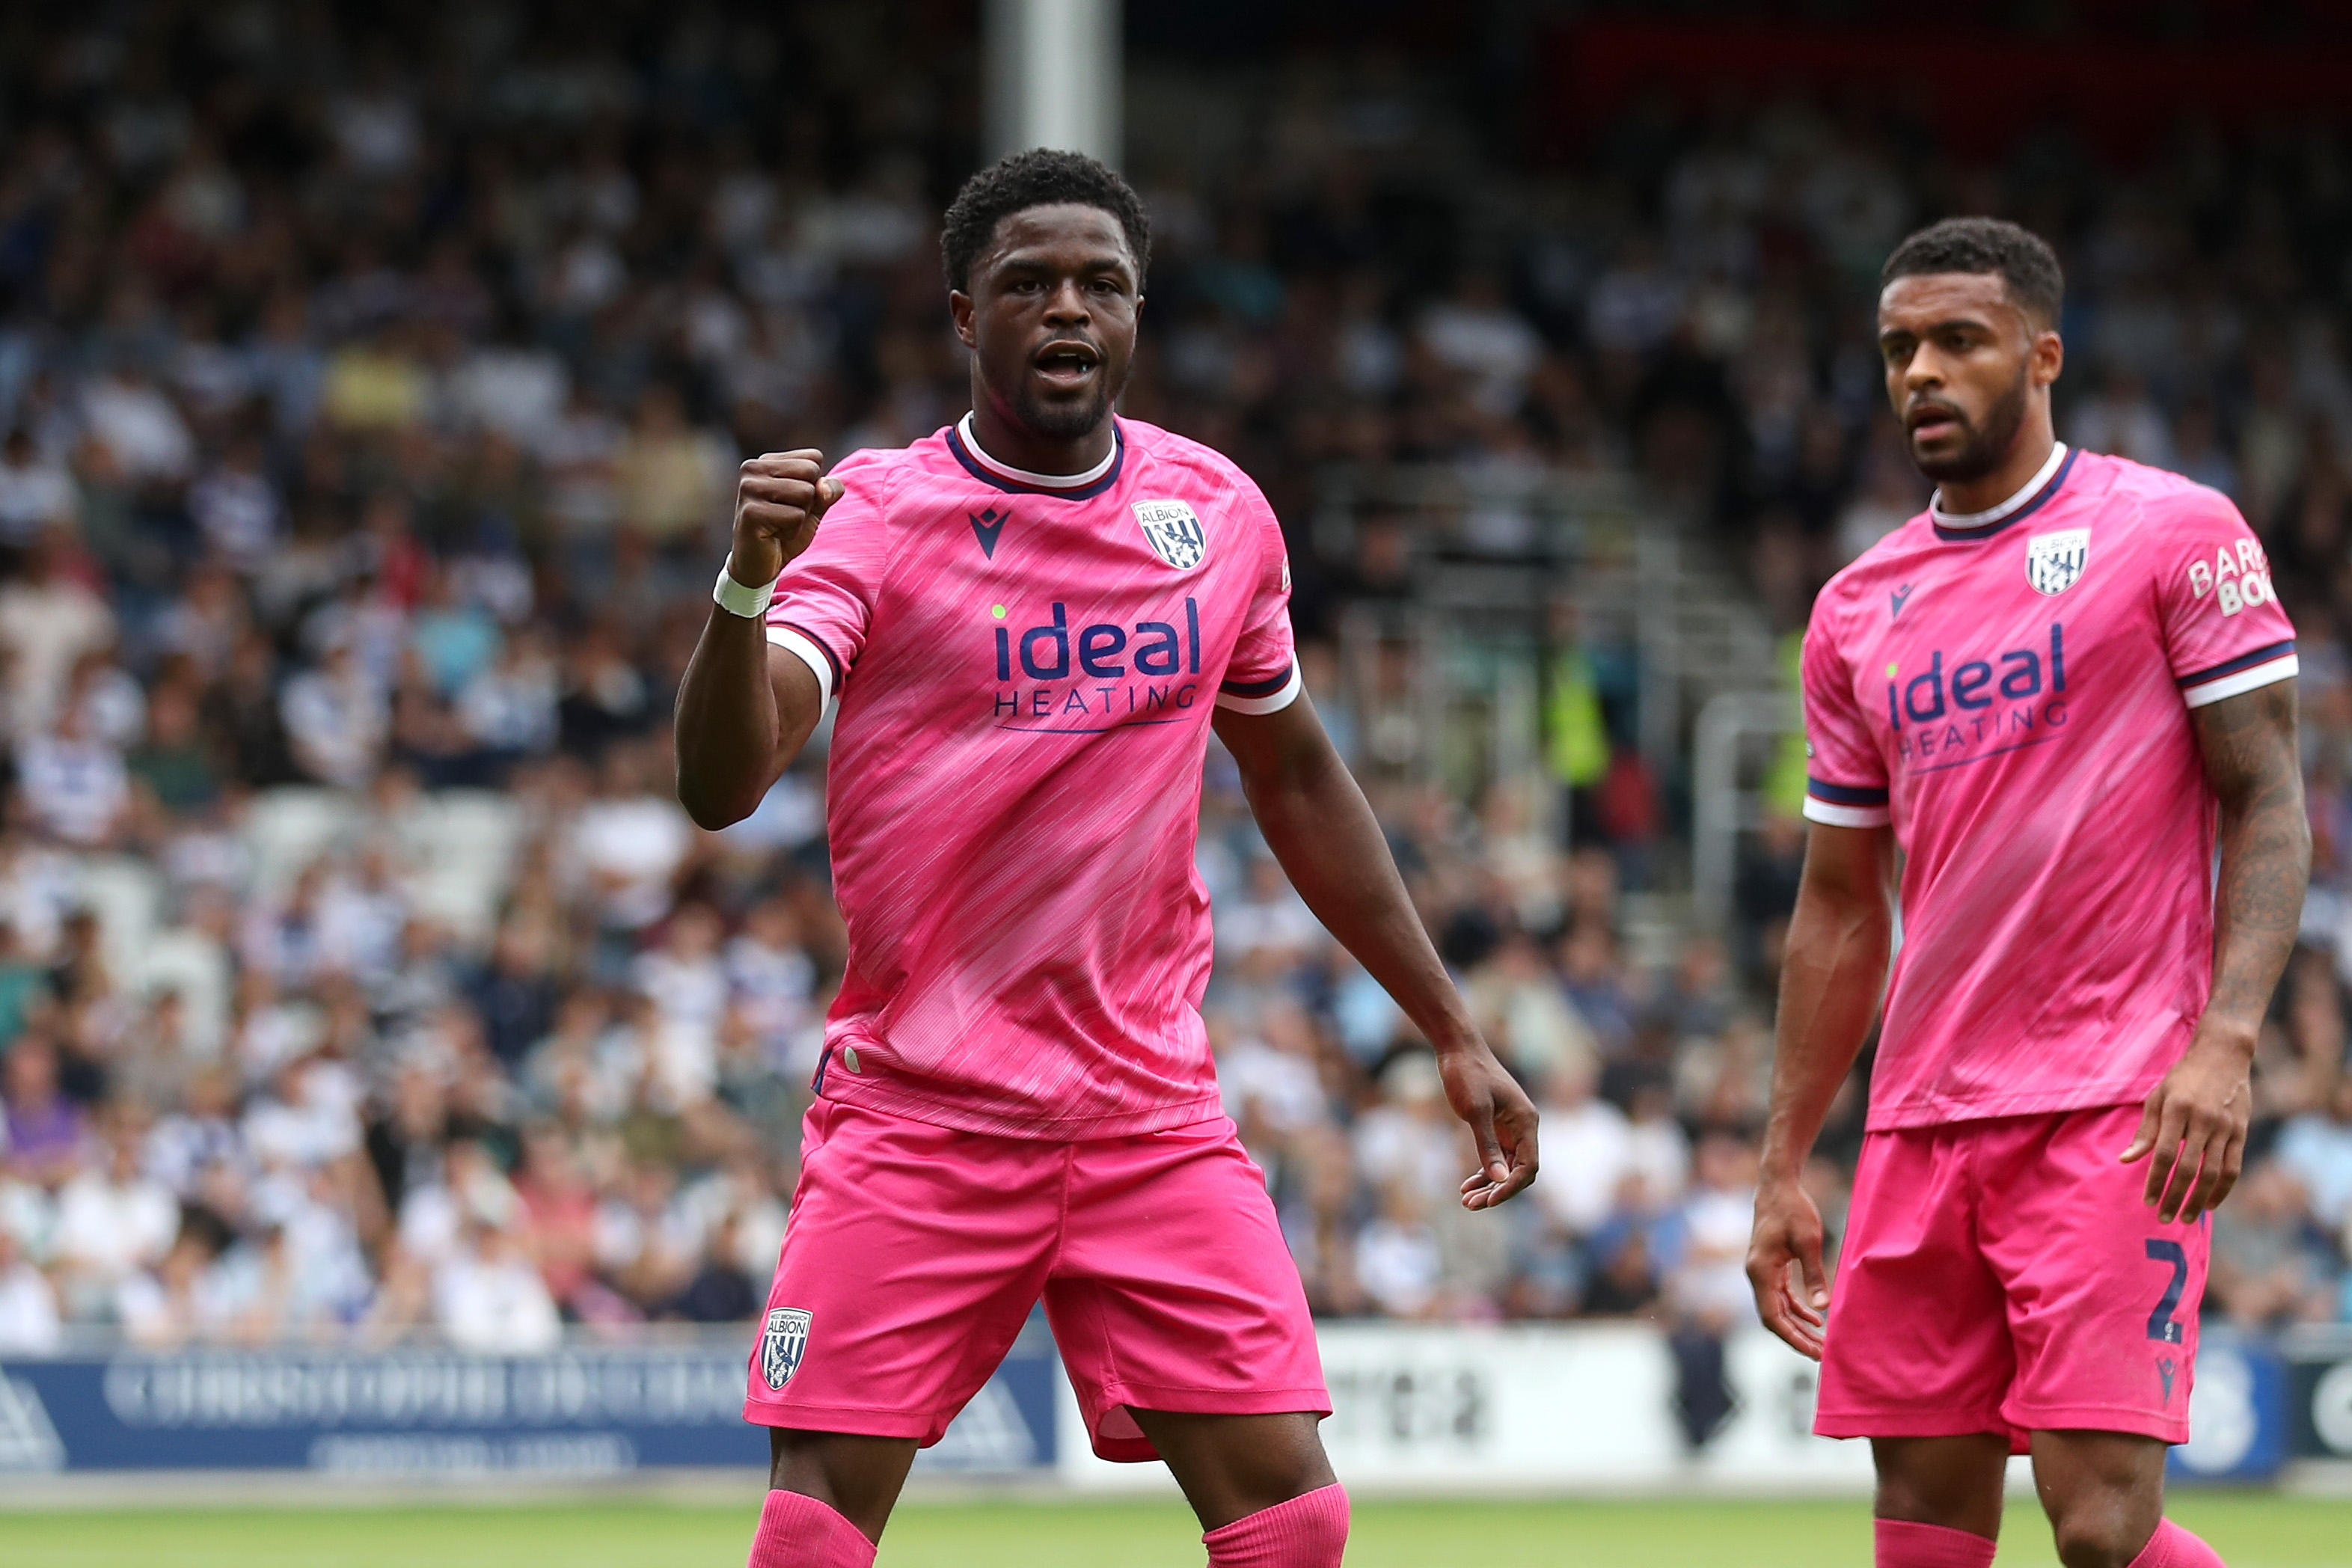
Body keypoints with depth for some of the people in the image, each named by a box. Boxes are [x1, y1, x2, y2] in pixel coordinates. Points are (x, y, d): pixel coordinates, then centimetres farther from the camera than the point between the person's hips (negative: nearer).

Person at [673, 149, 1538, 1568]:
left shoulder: (1219, 512, 6)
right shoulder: (874, 515, -7)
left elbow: (1297, 781, 20)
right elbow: (721, 787, -20)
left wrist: (1455, 1035, 19)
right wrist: (747, 585, -39)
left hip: (1153, 1114, 3)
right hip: (916, 1117, -3)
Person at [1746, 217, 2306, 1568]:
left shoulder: (2172, 532, 0)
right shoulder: (1859, 610, 16)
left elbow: (2267, 800, -5)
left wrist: (2225, 1039, -19)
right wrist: (1784, 1167, 14)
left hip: (2118, 1110, -5)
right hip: (1922, 1126, 6)